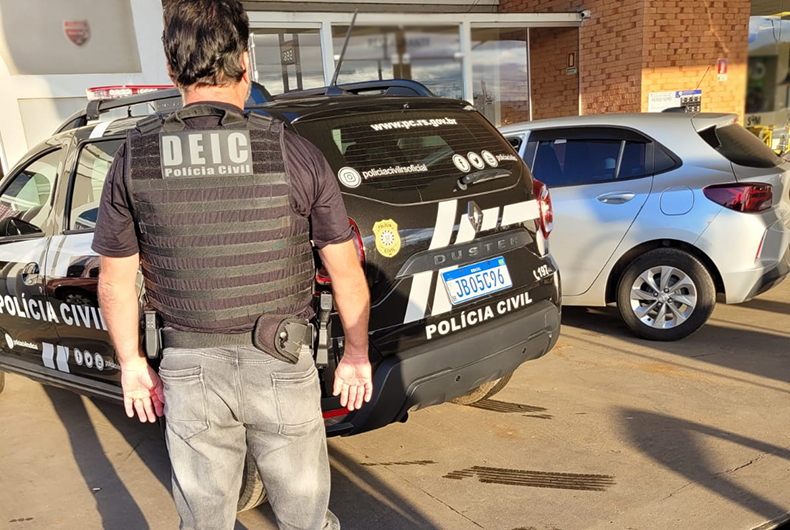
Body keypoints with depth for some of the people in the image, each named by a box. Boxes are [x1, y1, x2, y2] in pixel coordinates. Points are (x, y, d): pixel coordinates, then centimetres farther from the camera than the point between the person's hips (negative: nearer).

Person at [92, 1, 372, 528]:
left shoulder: (134, 158, -5)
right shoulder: (294, 153, -11)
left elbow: (116, 280, 2)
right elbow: (346, 272, -5)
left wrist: (132, 362, 16)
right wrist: (357, 354, 8)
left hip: (190, 370, 2)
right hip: (280, 366, -1)